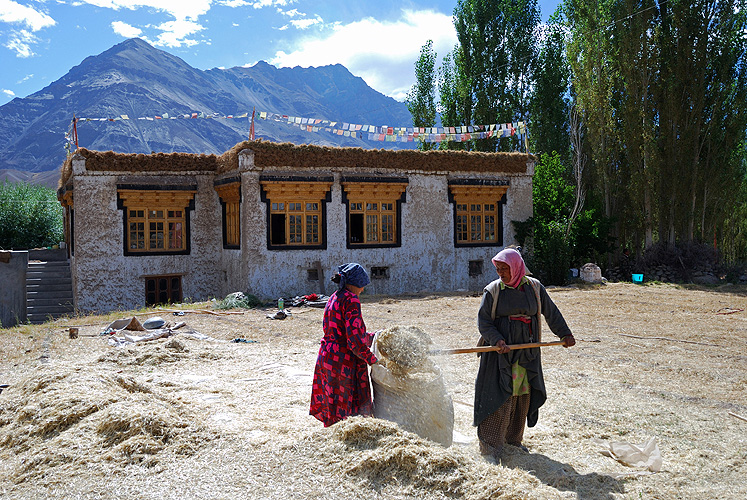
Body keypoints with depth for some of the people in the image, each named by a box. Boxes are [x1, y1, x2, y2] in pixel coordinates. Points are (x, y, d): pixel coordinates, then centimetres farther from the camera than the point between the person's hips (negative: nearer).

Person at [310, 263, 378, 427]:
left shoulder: (333, 298, 14)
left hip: (326, 357, 9)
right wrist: (372, 359, -10)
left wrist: (372, 337, 27)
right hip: (343, 362, -9)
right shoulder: (351, 299, -13)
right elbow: (354, 340, -20)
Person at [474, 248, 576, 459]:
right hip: (500, 352, -3)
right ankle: (491, 445, 0)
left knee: (523, 395, 10)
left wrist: (565, 333, 9)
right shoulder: (492, 291, -3)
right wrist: (497, 340, -20)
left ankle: (514, 440, 26)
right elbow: (483, 322, -5)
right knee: (499, 397, -7)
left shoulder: (534, 287, 5)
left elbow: (551, 312, 15)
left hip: (527, 352, 4)